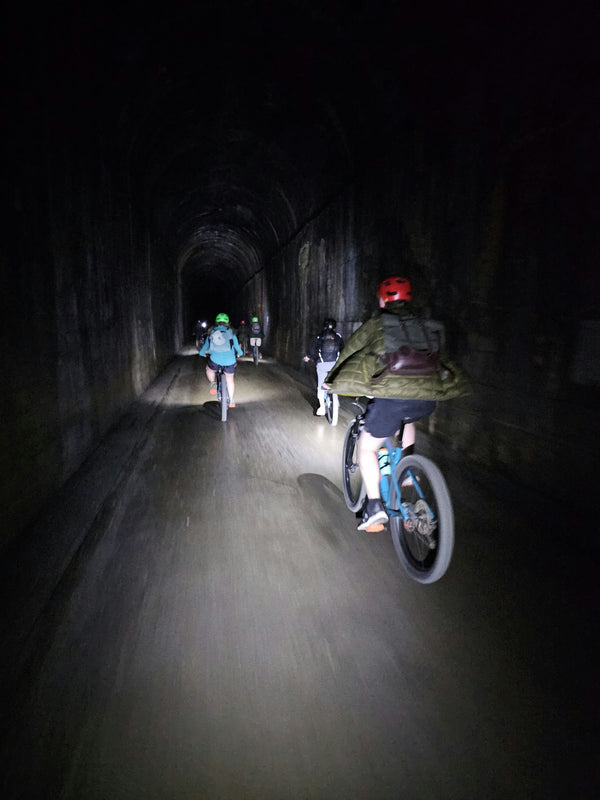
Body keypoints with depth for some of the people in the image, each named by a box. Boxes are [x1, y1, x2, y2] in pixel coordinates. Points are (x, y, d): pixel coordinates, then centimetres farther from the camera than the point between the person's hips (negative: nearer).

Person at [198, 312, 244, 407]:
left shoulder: (211, 333, 13)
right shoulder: (230, 332, 9)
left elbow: (205, 345, 23)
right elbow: (236, 345, 17)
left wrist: (201, 352, 43)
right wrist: (240, 353, 37)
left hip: (215, 359, 0)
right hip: (229, 360, 0)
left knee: (209, 370, 31)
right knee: (230, 378, 19)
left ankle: (213, 384, 7)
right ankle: (231, 401, 22)